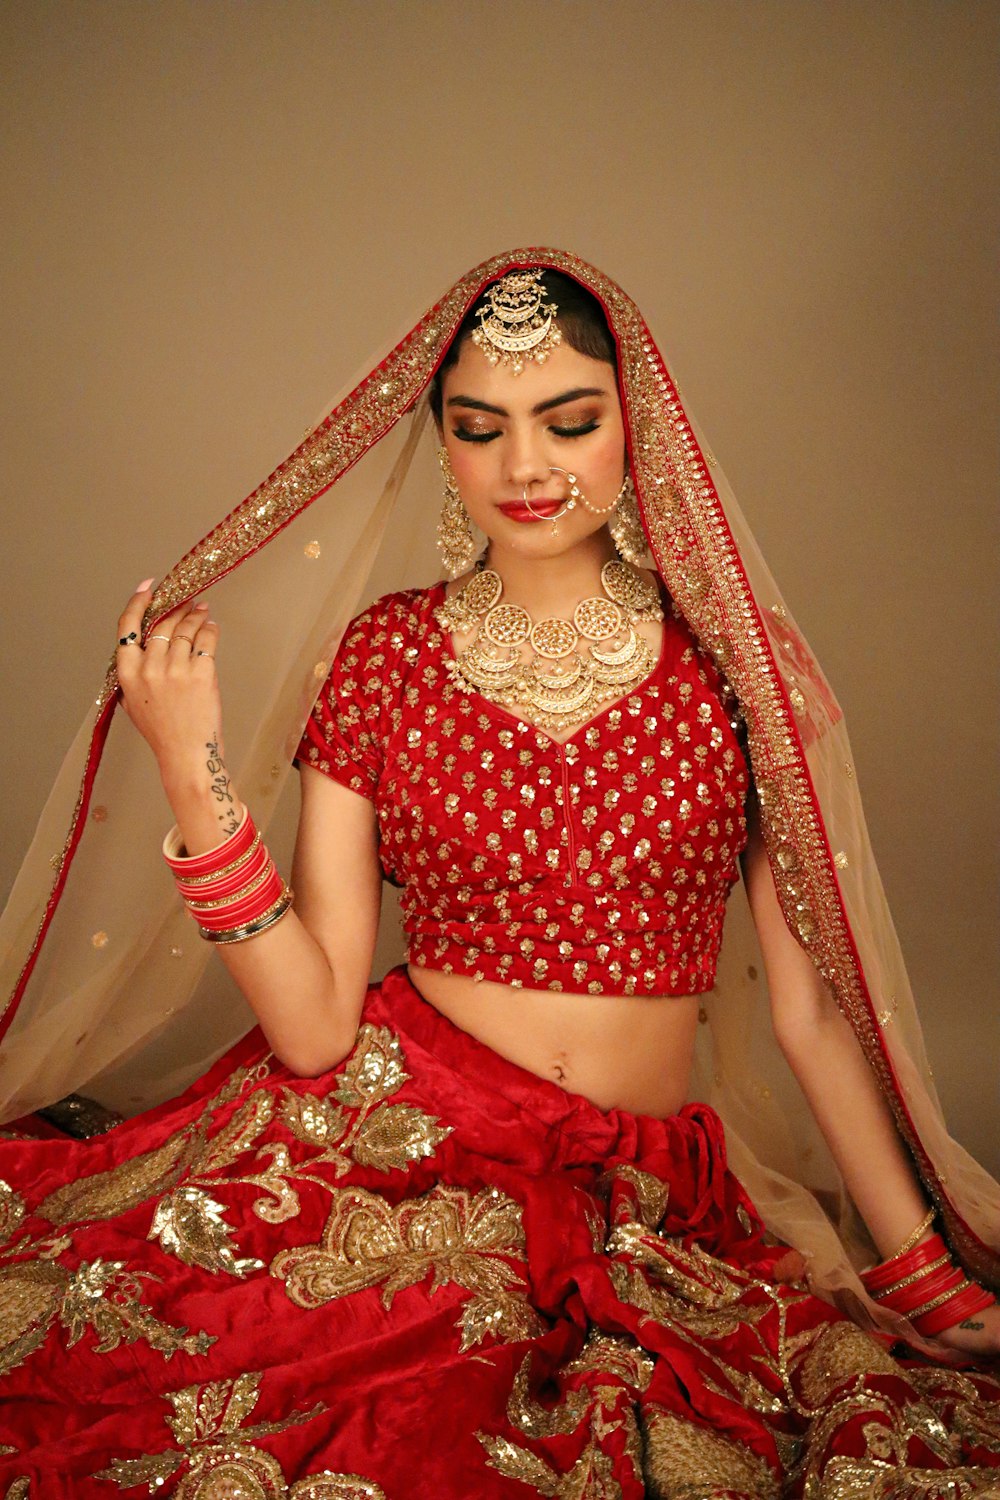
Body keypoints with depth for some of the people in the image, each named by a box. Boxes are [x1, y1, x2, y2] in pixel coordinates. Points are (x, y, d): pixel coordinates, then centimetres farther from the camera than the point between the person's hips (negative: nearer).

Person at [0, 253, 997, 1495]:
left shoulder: (729, 658, 2)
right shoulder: (384, 655, 2)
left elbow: (812, 1007, 4)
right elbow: (315, 1025, -4)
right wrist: (194, 778, -13)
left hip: (654, 1201, 3)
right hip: (398, 1147, -2)